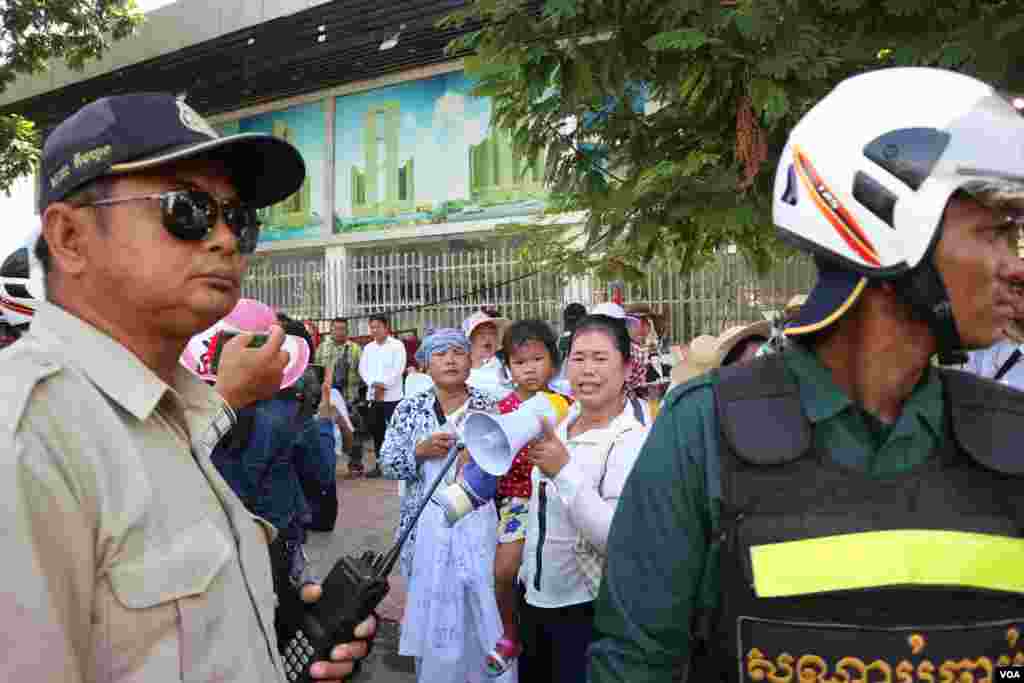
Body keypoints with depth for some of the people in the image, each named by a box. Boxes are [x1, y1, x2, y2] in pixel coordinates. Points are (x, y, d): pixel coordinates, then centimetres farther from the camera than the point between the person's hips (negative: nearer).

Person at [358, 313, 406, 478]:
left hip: (392, 395, -5)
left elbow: (398, 369, -10)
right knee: (376, 430, 7)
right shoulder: (368, 348, 15)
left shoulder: (397, 345, -1)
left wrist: (383, 385, -15)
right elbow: (362, 369, 7)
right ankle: (380, 464, 16)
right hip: (372, 395, 5)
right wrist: (374, 384, -10)